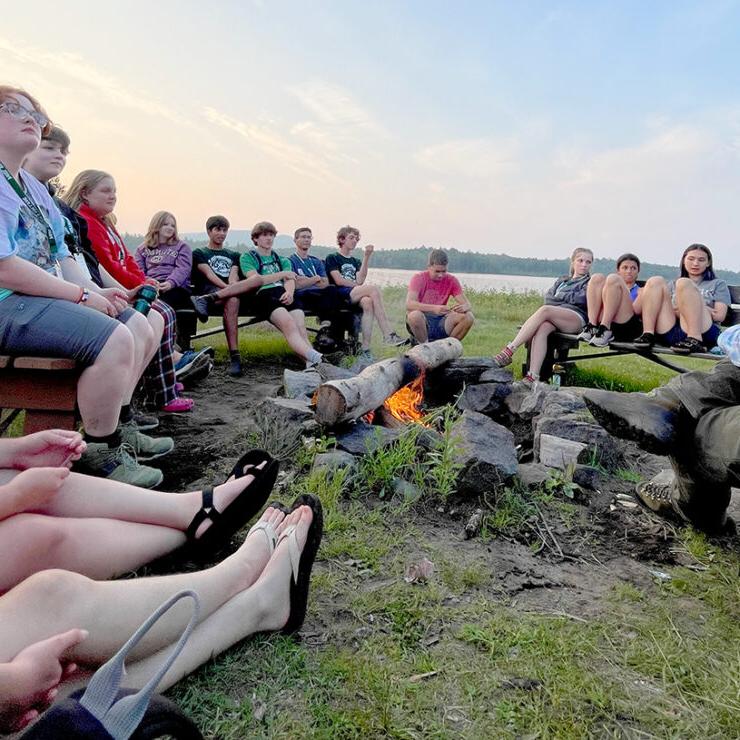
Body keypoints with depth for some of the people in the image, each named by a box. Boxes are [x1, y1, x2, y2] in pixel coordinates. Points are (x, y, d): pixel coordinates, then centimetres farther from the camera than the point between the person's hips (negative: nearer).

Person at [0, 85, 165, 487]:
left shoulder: (34, 188, 19)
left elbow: (60, 255, 18)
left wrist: (94, 290, 1)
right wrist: (82, 295, -19)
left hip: (47, 293, 11)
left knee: (139, 326, 9)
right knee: (114, 338, -28)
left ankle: (119, 427, 13)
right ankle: (101, 455, -14)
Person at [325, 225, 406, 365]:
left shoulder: (355, 262, 29)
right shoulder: (332, 258, 14)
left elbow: (360, 280, 7)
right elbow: (338, 280, -2)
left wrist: (366, 257, 2)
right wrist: (356, 285, 0)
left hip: (355, 296, 5)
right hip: (340, 295, -5)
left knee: (368, 303, -34)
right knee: (374, 289, -29)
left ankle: (365, 349, -44)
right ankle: (388, 335, -35)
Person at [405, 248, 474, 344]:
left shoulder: (451, 281, 3)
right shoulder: (419, 278, -6)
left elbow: (467, 303, -1)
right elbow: (409, 304, -22)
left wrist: (464, 307, -28)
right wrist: (434, 308, -36)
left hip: (440, 322, 3)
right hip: (422, 322, -3)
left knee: (468, 317, -20)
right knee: (414, 315, -37)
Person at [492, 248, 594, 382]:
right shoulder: (561, 280, 33)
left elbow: (581, 299, -1)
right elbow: (548, 298, 17)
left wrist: (559, 296, 8)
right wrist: (569, 299, 2)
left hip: (577, 318, -4)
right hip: (556, 316, 4)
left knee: (544, 310, -33)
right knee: (542, 328, -34)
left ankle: (509, 351, -41)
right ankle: (532, 376, -49)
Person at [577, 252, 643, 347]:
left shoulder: (639, 291, 28)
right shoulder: (613, 284, 38)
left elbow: (635, 310, 6)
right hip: (601, 322, 3)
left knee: (613, 279, -17)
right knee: (597, 278, -7)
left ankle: (604, 329, -32)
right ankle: (592, 326, -25)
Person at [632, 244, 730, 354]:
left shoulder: (718, 284, 26)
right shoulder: (673, 284, 33)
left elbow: (719, 316, 8)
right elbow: (664, 309, 15)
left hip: (703, 332, -2)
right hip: (669, 333, 2)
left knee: (684, 283, -23)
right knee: (655, 281, -10)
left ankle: (695, 340, -38)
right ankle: (648, 335, -27)